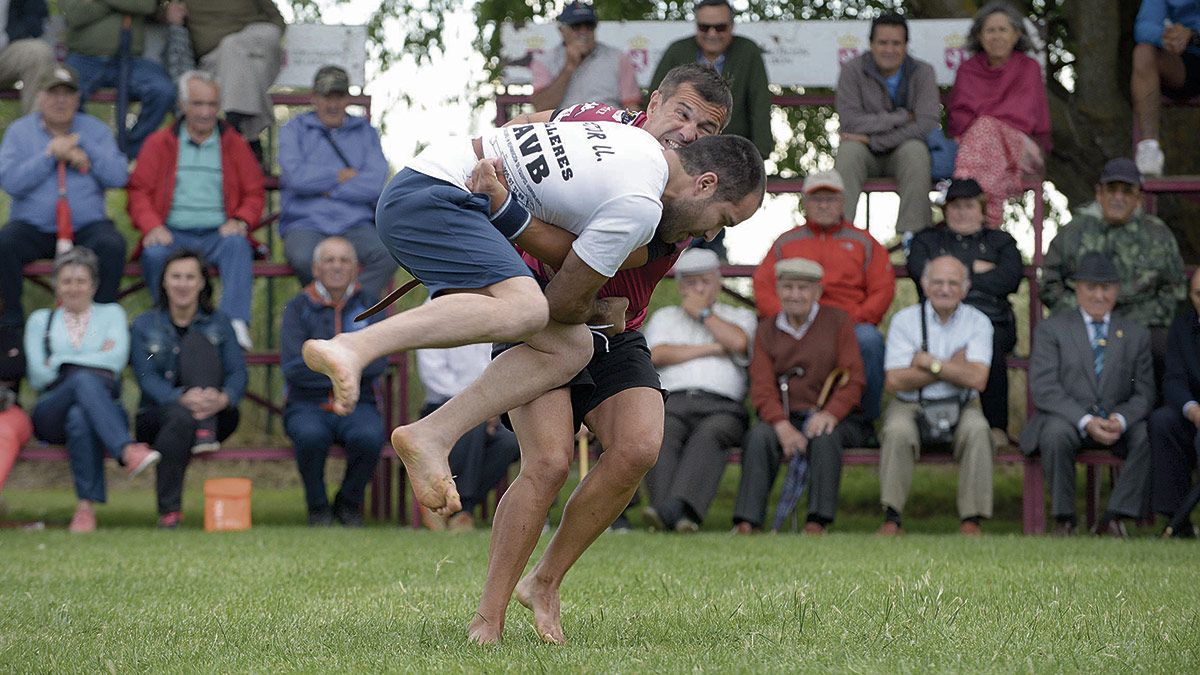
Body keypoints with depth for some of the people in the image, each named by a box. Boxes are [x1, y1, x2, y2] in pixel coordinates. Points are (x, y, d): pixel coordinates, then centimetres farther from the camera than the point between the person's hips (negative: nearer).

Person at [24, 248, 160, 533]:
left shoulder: (111, 313, 20)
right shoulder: (40, 320, 22)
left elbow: (117, 359, 0)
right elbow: (37, 377, 7)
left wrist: (61, 361, 0)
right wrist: (93, 363, 1)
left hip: (104, 410, 0)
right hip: (52, 412, 0)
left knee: (80, 418, -41)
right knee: (84, 379, -38)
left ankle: (87, 506, -45)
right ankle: (128, 451, -57)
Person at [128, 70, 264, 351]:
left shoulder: (234, 144, 18)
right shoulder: (158, 143, 16)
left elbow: (254, 193, 15)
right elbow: (139, 191, 11)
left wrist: (241, 221, -8)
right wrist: (152, 226, -10)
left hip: (218, 233, 0)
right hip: (173, 232, 0)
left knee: (237, 245, -34)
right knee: (155, 254, -34)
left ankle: (236, 321, -46)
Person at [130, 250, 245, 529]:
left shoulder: (218, 324, 10)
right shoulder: (144, 325, 6)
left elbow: (238, 373, -2)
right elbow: (147, 379, -7)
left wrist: (223, 398, -28)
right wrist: (182, 398, -29)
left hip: (214, 418, 1)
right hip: (159, 412, -1)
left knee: (197, 341, -19)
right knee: (181, 418, -39)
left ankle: (206, 433, -33)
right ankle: (168, 509, -30)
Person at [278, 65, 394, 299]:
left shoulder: (366, 132, 18)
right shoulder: (295, 129, 14)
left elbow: (376, 183, 1)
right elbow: (295, 176, -5)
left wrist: (327, 189, -4)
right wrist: (342, 175, 2)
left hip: (355, 225, 2)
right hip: (306, 225, -2)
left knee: (388, 255, -31)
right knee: (304, 258, -37)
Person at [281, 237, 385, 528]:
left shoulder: (367, 305, 7)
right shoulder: (299, 307, 3)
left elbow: (377, 362, -6)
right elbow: (292, 367, -10)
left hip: (356, 405, 1)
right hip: (307, 405, -1)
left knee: (369, 436, -33)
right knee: (311, 435, -36)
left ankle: (349, 502, -4)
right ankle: (317, 506, -8)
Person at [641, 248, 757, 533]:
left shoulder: (739, 317, 27)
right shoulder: (664, 317, 31)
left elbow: (739, 342, 0)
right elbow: (657, 355, 8)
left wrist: (703, 313, 13)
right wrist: (714, 349, 7)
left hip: (722, 406, -1)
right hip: (671, 402, 1)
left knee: (709, 435, -37)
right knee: (660, 435, -35)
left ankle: (679, 507, -58)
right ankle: (667, 513, -54)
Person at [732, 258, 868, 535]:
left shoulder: (838, 322, 6)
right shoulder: (767, 330, 12)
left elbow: (853, 378, -3)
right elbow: (762, 387, 0)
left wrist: (830, 413, -22)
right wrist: (782, 426, -20)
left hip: (836, 417, -2)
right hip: (785, 416, 2)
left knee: (823, 436, -35)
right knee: (759, 437, -29)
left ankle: (817, 522, -35)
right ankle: (746, 521, -34)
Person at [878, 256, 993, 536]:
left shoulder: (977, 322, 3)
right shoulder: (904, 320, 1)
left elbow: (977, 379, -11)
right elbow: (895, 381, -10)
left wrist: (930, 363, -11)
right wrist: (953, 366, -8)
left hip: (961, 406, 1)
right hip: (911, 407, -1)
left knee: (977, 429, -32)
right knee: (898, 431, -33)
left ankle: (971, 519, -24)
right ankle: (892, 517, -25)